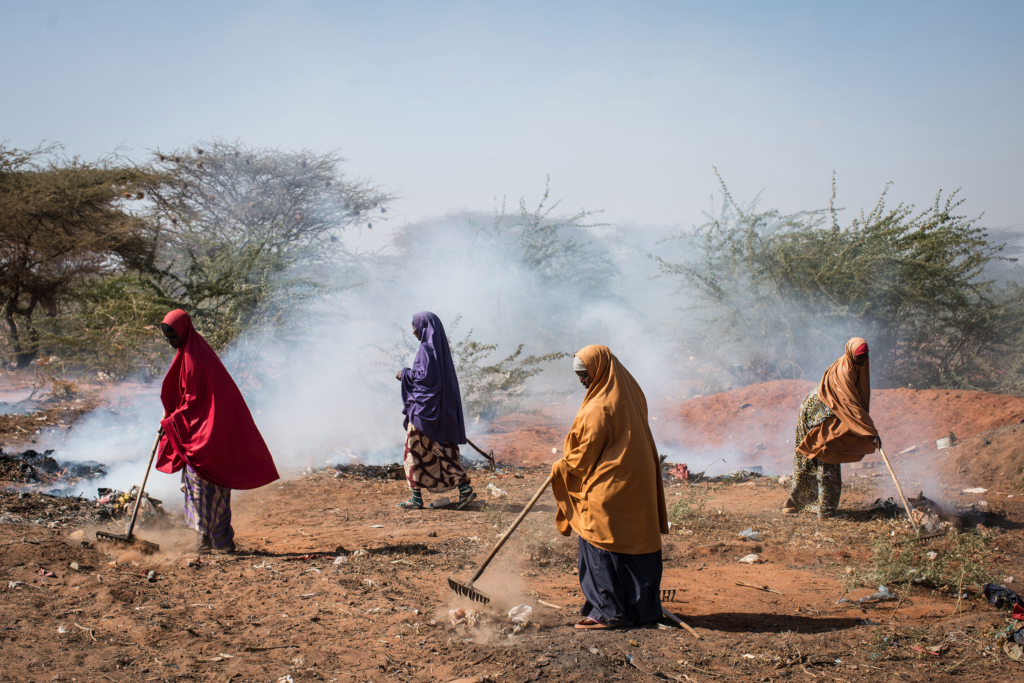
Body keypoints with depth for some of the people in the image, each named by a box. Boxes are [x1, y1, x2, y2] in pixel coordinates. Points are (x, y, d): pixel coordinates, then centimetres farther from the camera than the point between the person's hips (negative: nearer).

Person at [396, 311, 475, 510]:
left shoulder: (426, 348, -15)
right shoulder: (440, 347, 13)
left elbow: (426, 376, -22)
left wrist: (406, 374, -6)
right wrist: (409, 374, 19)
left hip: (425, 407, -9)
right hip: (441, 407, 9)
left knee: (416, 449, 0)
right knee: (443, 450, 9)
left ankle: (417, 497, 3)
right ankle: (464, 487, 0)